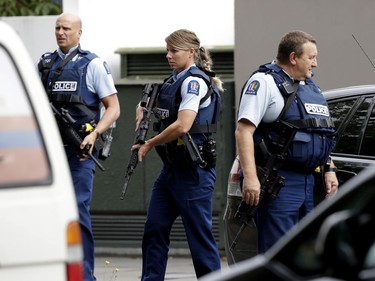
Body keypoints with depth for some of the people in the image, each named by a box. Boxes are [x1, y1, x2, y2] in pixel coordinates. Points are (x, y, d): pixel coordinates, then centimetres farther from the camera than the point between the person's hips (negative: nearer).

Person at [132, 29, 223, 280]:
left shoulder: (194, 81, -13)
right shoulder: (174, 80, 14)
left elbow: (182, 126, -24)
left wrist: (149, 145, -12)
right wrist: (143, 110, 9)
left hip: (194, 169, -9)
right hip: (172, 166, 9)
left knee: (200, 233, -4)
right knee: (155, 230, 8)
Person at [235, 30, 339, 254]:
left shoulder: (311, 86, 20)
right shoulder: (265, 82, -8)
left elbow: (320, 135, 28)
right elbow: (244, 131, -16)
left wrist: (330, 169, 17)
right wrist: (250, 177, -25)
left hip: (308, 182, 9)